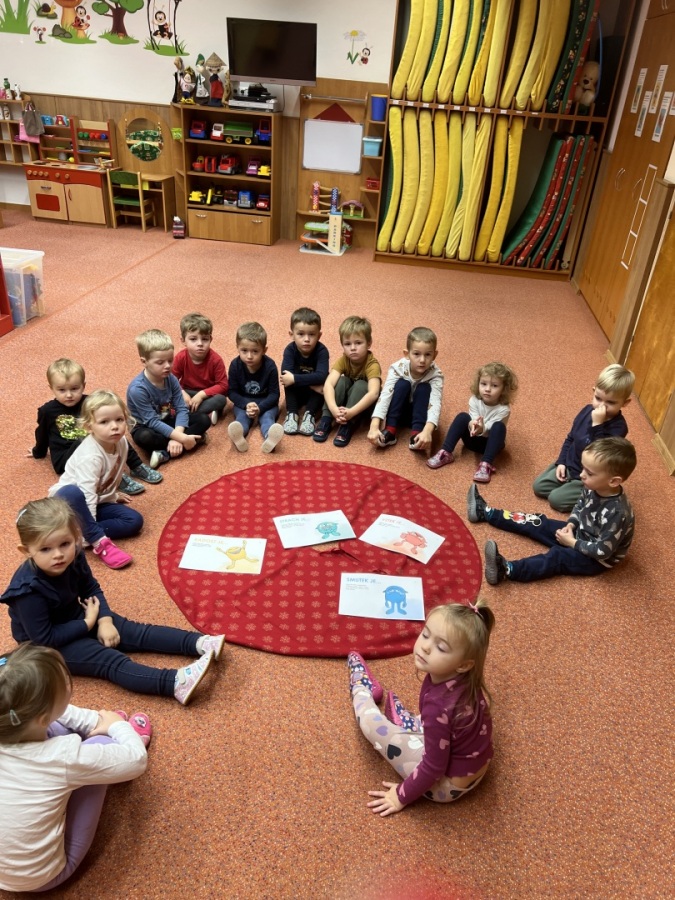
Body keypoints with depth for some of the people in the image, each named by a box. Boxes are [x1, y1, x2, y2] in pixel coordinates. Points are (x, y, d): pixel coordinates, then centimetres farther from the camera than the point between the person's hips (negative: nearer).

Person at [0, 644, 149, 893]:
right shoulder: (63, 757, -34)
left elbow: (57, 713, 2)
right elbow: (137, 760, -17)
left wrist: (96, 720, 0)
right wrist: (118, 726, 0)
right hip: (40, 878, -5)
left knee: (57, 728, 4)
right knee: (100, 742, -4)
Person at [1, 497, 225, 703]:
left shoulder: (73, 558, -15)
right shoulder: (28, 589, -33)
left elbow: (92, 589, 1)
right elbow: (44, 638, -27)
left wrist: (104, 620, -14)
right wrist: (88, 624, -20)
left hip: (75, 618, 7)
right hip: (46, 646, -7)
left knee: (136, 632, -5)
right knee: (110, 660, -23)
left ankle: (198, 642, -11)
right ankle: (175, 682, -38)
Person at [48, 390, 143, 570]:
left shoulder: (121, 442, -7)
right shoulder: (90, 456, -30)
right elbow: (87, 495, -35)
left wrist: (113, 495, 21)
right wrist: (96, 535, -37)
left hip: (98, 501, 7)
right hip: (70, 501, -7)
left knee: (135, 520, -11)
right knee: (72, 494, -42)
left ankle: (83, 535, -19)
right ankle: (100, 541, -34)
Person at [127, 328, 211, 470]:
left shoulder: (171, 379, -11)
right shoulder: (137, 388, -28)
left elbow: (182, 409, -13)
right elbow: (152, 422, -28)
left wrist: (177, 437, -30)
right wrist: (181, 438, -33)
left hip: (169, 421, 6)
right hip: (147, 427, -5)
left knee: (204, 419, -13)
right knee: (144, 437, -40)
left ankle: (165, 453, -24)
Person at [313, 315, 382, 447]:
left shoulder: (372, 364, -26)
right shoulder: (342, 361, -17)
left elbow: (374, 393, -42)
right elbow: (328, 384, -31)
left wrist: (351, 412, -53)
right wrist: (334, 409, -48)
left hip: (364, 405, -3)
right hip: (344, 401, 3)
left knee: (361, 385, -31)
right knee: (342, 381, -25)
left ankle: (347, 425, -34)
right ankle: (326, 419, -26)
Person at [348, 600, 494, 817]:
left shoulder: (438, 706, -36)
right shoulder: (465, 679, -13)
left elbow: (434, 767, -24)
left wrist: (402, 796, -8)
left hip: (446, 785, -6)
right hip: (474, 769, 7)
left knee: (372, 722, -2)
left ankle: (361, 687, 26)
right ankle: (411, 725, 45)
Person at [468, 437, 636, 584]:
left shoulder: (616, 513, -37)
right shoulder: (593, 487, -13)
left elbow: (603, 551, -31)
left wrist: (572, 543, -21)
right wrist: (571, 525, -7)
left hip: (597, 559, -8)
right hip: (580, 533, 8)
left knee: (557, 557, -30)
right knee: (538, 523, 5)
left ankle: (506, 569, -51)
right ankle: (485, 512, 11)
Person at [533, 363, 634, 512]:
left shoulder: (618, 427, -28)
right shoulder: (588, 410, -8)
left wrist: (597, 425, -42)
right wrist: (561, 461, 0)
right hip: (569, 465, 7)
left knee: (556, 499, -13)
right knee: (538, 486, 2)